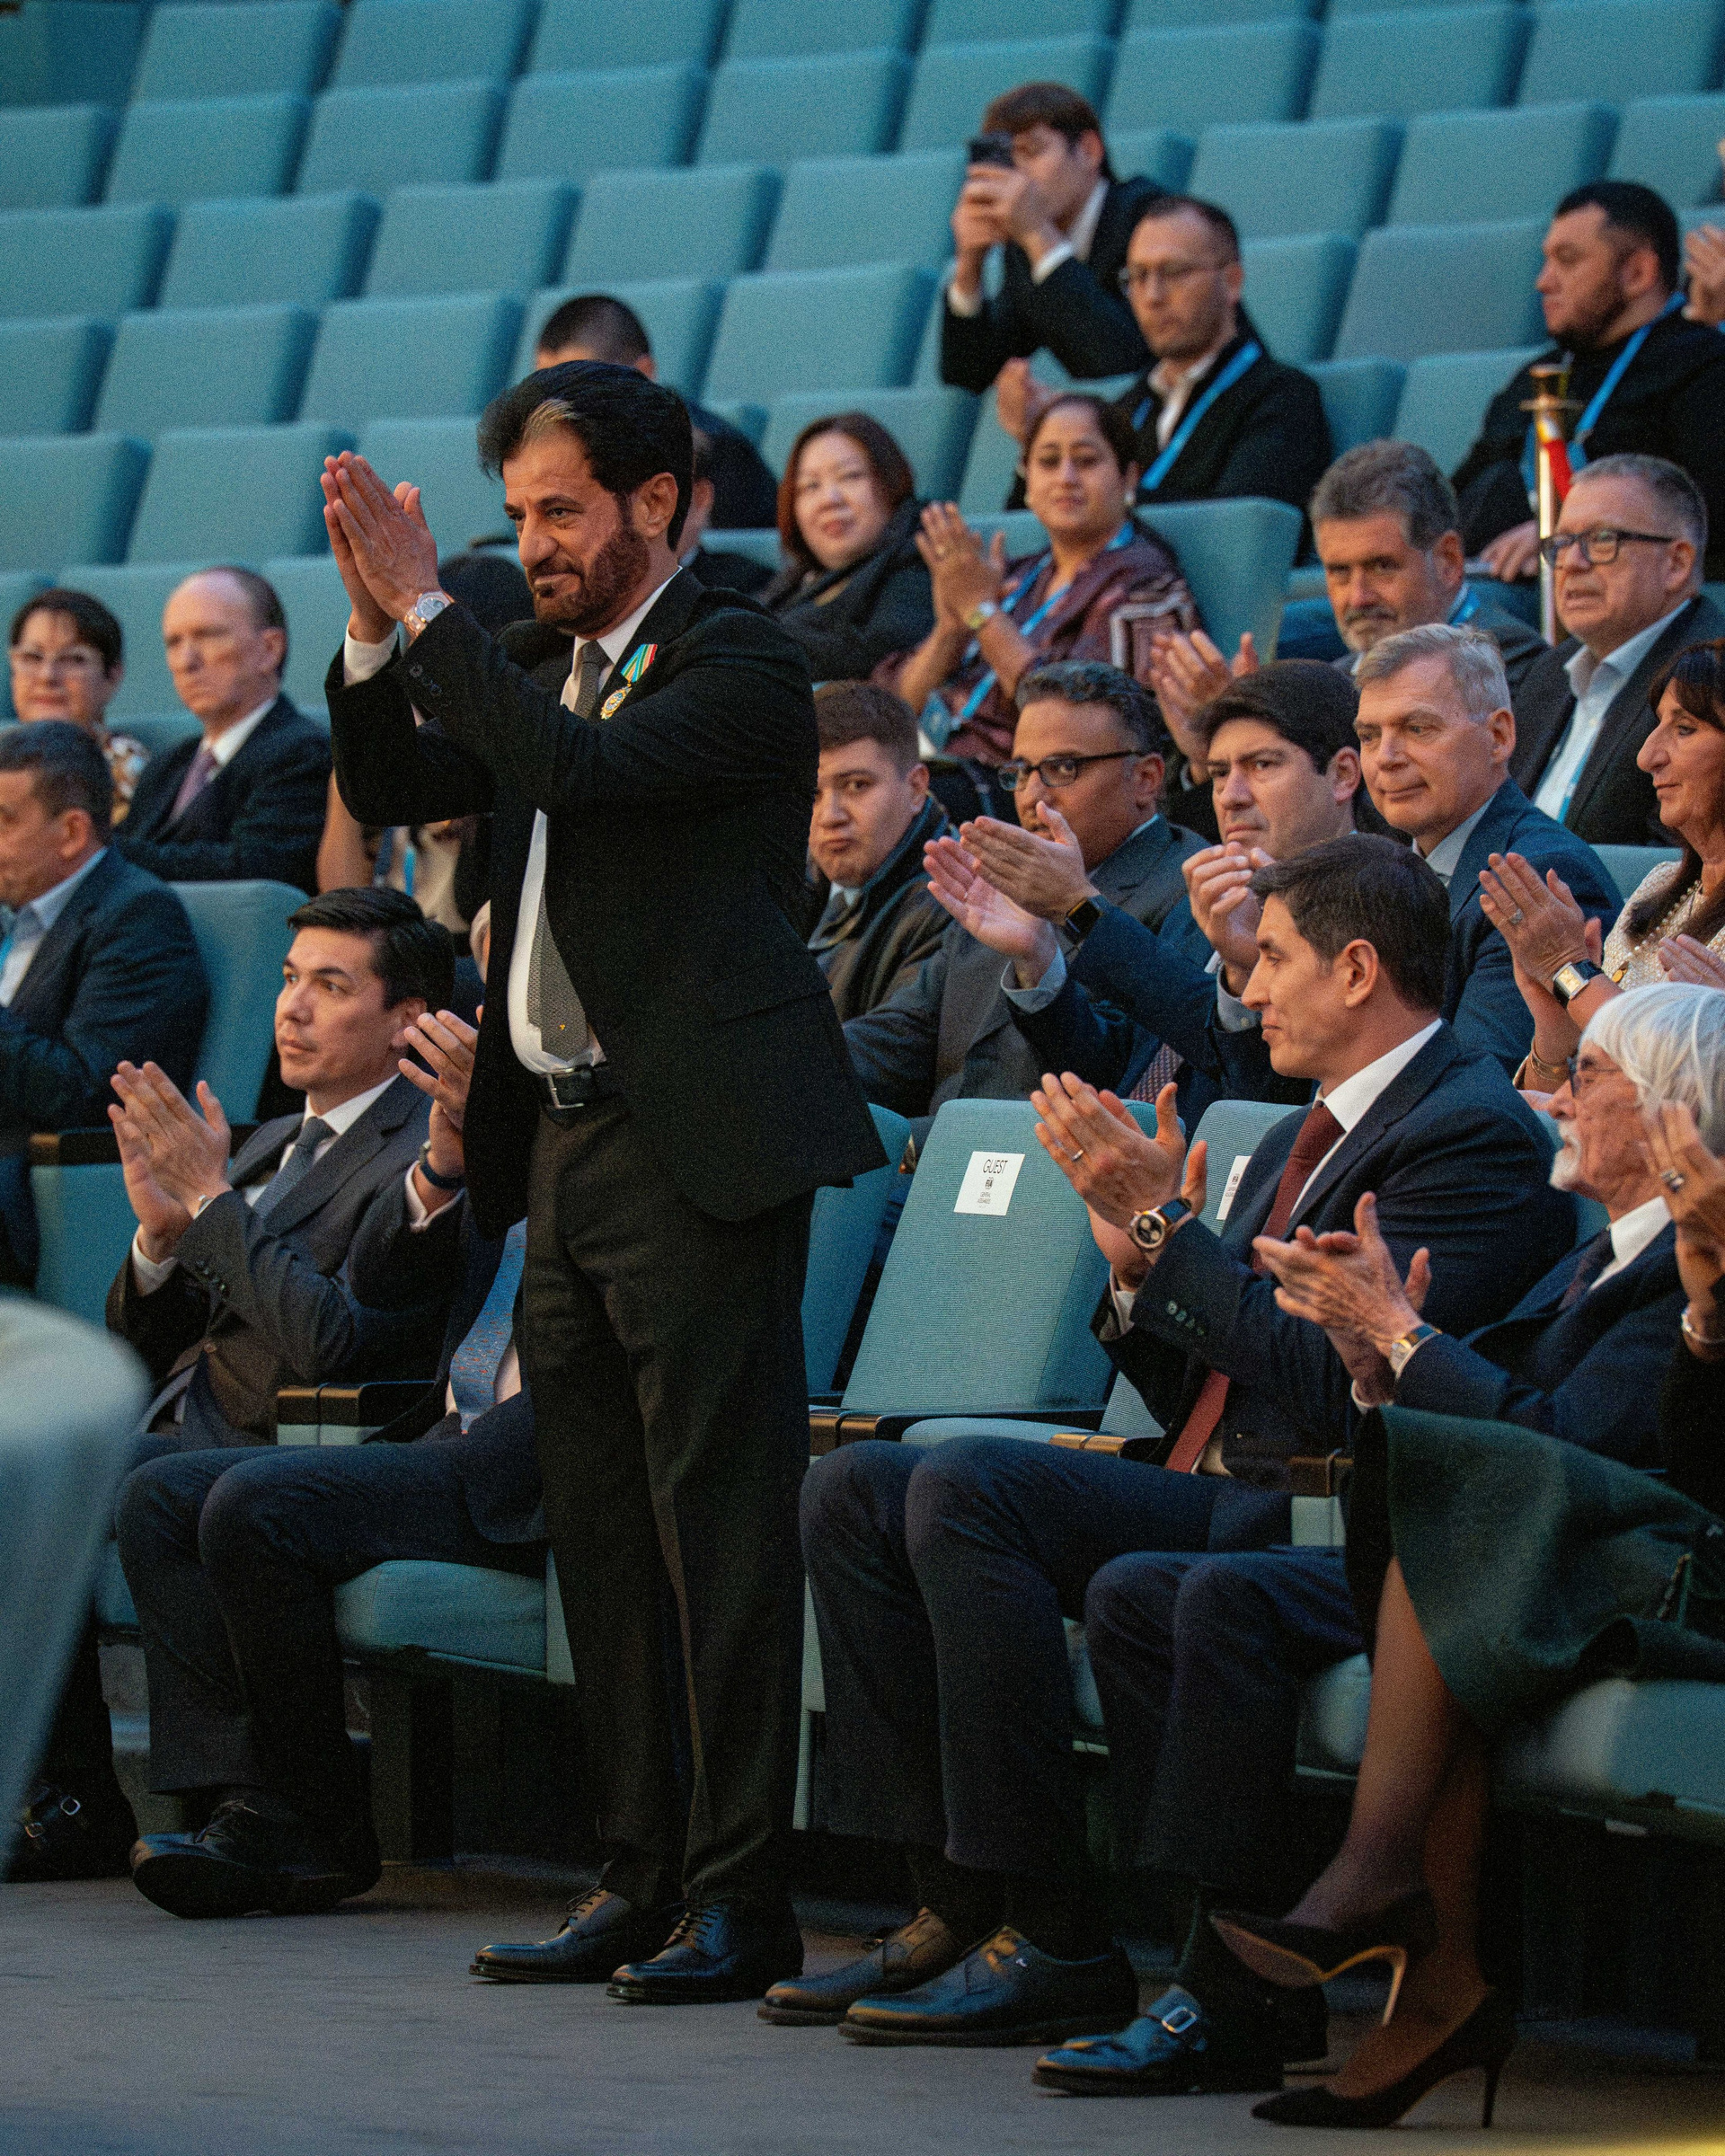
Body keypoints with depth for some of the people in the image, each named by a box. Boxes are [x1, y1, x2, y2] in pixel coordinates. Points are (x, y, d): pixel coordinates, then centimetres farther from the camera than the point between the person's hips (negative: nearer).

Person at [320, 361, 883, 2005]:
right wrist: (376, 632, -2)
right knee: (598, 1530, 11)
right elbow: (389, 790, 13)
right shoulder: (539, 664, 16)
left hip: (697, 1144, -9)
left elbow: (584, 768, -24)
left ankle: (740, 1896, -6)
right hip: (564, 1138, 9)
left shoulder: (738, 667, -9)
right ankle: (640, 1870, 17)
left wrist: (427, 612, -19)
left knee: (719, 1526, -7)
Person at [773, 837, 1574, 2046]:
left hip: (1311, 1522, -10)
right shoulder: (1304, 1139, 22)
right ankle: (961, 1906, -5)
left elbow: (1332, 1390, -20)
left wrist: (1165, 1229, -16)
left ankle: (1055, 1939, -23)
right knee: (853, 1491, 1)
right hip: (1206, 1499, 10)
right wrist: (1137, 1268, 4)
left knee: (964, 1487, -27)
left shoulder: (1475, 1137, -9)